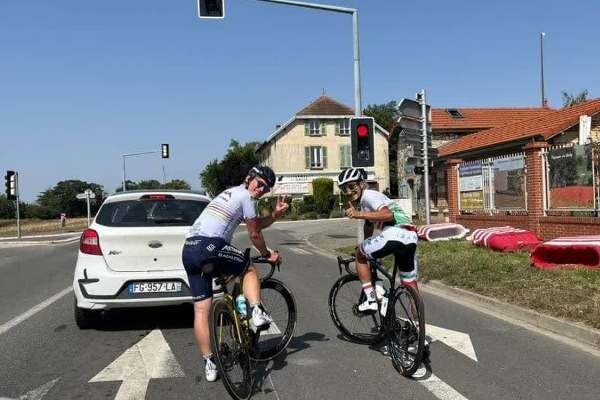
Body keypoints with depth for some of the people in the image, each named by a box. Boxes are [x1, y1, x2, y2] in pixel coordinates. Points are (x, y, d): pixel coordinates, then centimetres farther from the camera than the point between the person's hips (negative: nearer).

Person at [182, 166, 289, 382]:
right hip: (210, 245, -8)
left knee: (201, 310, 7)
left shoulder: (231, 193, 30)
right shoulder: (246, 197, 3)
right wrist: (267, 254, 22)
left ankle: (209, 364, 10)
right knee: (250, 270, 17)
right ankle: (256, 312, 0)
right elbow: (255, 234, 6)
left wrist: (275, 214, 14)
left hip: (188, 249, 8)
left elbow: (257, 224, 30)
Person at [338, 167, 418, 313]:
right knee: (410, 284, 18)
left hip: (395, 233, -10)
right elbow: (369, 227, 36)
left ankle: (370, 300, 6)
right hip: (411, 238, 10)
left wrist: (359, 215, -23)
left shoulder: (368, 195, -1)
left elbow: (387, 214, -18)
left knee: (360, 254, 11)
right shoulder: (362, 202, 27)